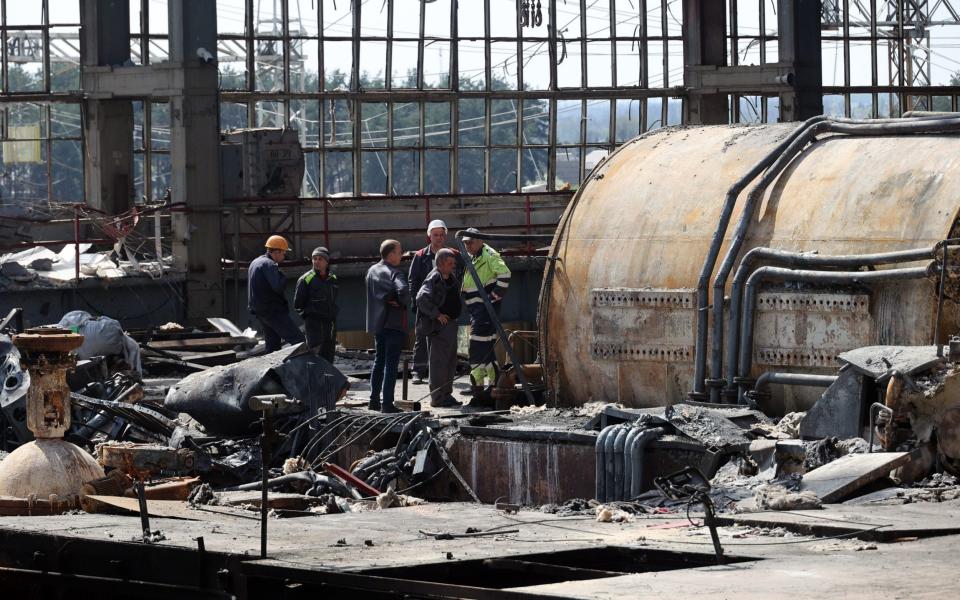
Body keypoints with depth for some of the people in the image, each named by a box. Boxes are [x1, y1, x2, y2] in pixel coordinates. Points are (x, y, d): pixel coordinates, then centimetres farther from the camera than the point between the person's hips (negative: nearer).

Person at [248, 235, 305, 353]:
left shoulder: (255, 262, 17)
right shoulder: (269, 265, -15)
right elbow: (279, 287, -24)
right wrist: (284, 278, -8)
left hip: (259, 311, 10)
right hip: (273, 311, -10)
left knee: (273, 345, 13)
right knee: (298, 340, -12)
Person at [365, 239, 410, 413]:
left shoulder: (372, 271, 9)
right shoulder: (395, 273, -15)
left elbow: (374, 294, 7)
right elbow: (403, 291, -30)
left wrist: (387, 299, 1)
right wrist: (404, 303, -12)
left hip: (377, 323, 7)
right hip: (394, 323, -7)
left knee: (379, 361, 19)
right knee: (391, 364, -5)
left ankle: (374, 400, 22)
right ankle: (387, 404, -6)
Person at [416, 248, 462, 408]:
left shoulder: (453, 278, 12)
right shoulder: (433, 279, -15)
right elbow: (421, 298, -28)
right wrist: (437, 314, -24)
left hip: (451, 323, 9)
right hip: (438, 327, -9)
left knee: (451, 361, 15)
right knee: (438, 361, -6)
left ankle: (447, 394, 24)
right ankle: (438, 397, -3)